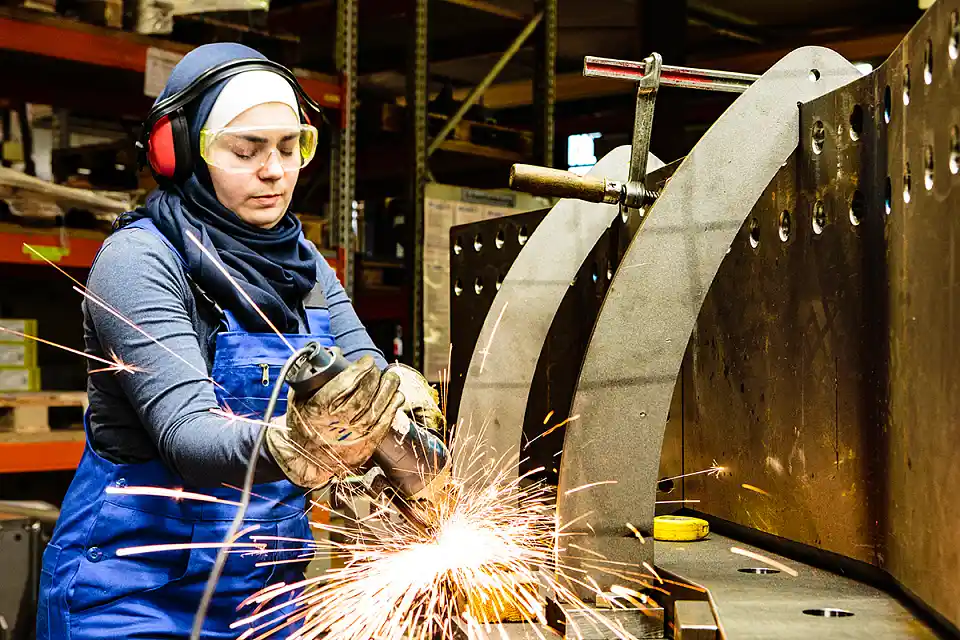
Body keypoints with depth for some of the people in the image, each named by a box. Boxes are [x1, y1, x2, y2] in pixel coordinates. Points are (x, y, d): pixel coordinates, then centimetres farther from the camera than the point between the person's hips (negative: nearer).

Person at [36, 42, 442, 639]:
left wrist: (402, 394, -26)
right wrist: (286, 448, -47)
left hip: (272, 587, 6)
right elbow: (183, 432, -28)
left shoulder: (303, 264, 5)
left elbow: (372, 375, -3)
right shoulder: (138, 260, -16)